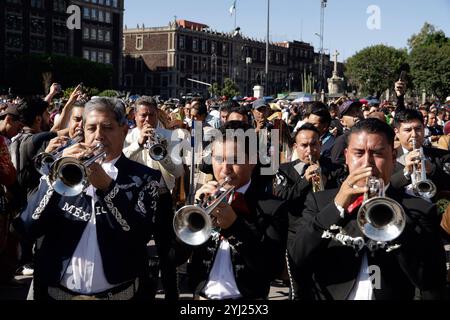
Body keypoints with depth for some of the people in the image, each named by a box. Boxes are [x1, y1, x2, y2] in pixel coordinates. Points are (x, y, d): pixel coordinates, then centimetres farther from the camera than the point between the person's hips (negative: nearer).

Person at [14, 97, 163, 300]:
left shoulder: (144, 177, -2)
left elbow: (141, 234, -16)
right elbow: (26, 228, -8)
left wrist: (106, 186, -25)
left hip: (119, 294, -1)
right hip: (57, 292, 2)